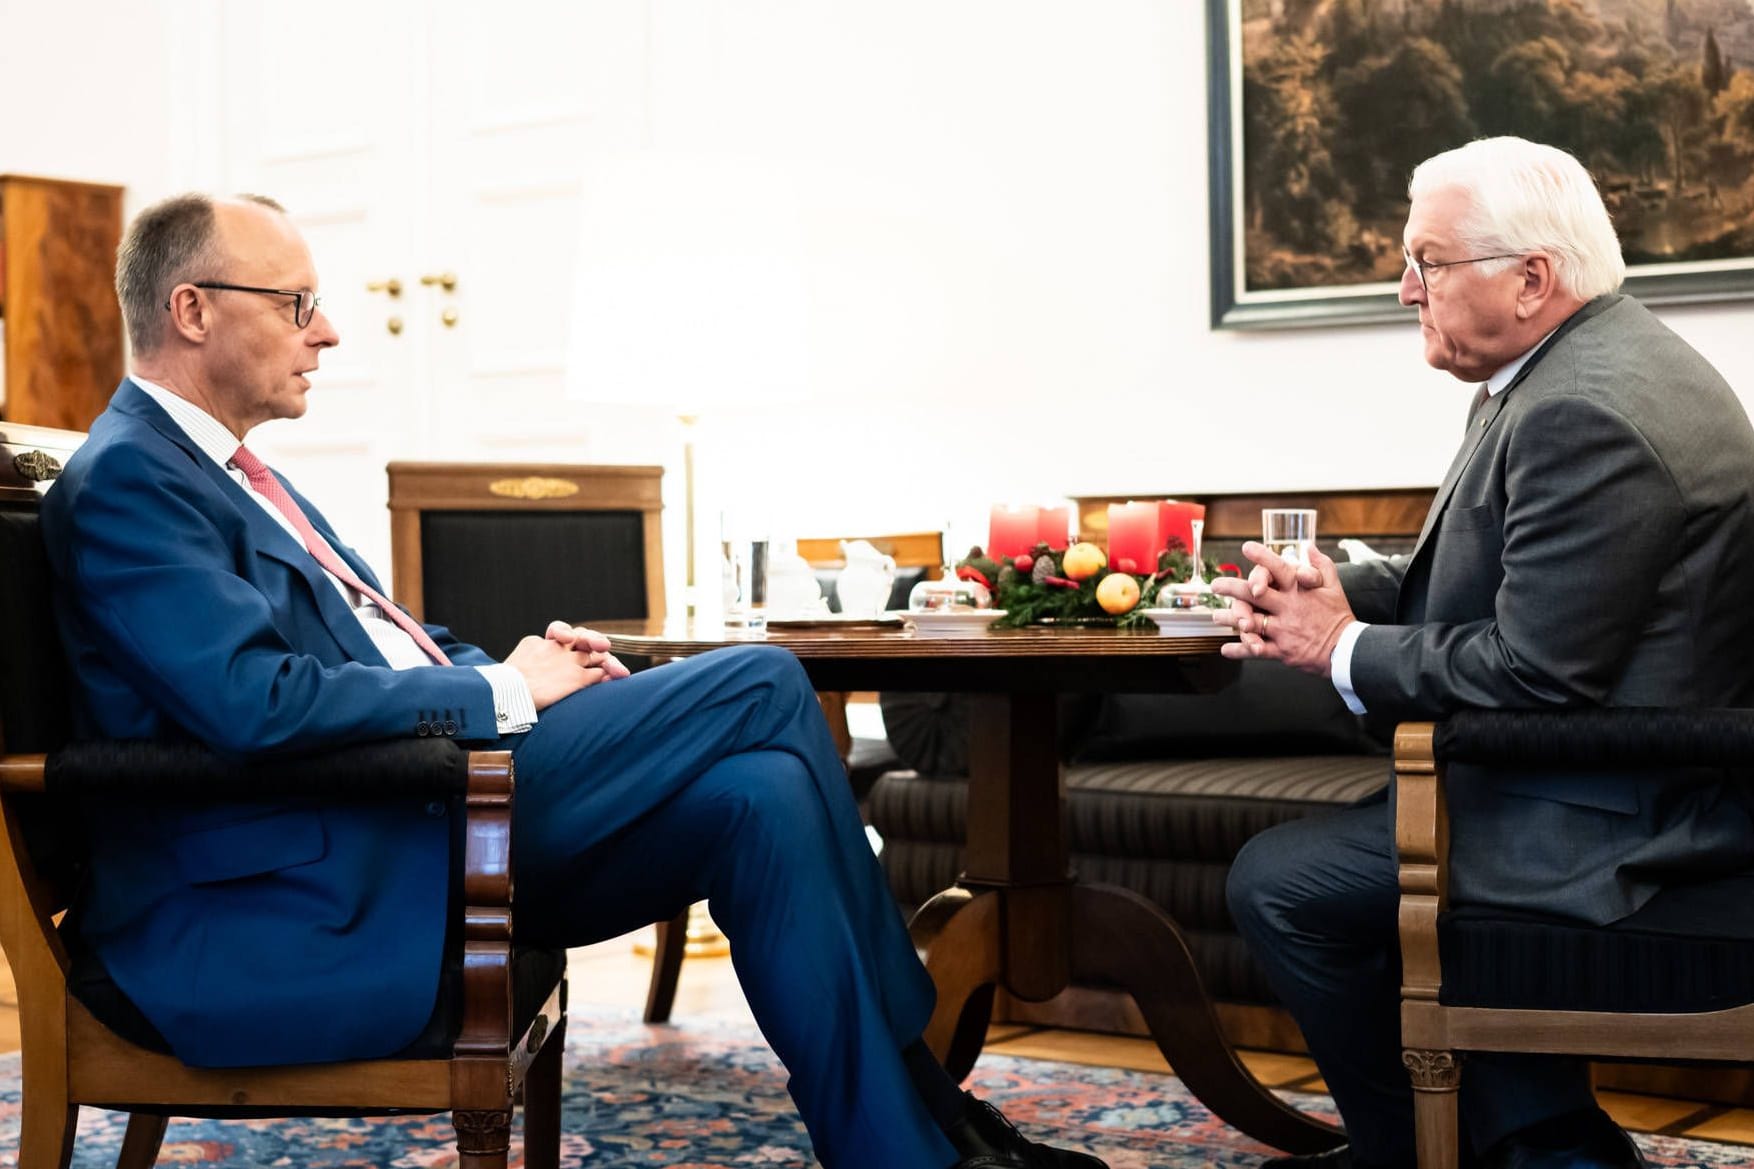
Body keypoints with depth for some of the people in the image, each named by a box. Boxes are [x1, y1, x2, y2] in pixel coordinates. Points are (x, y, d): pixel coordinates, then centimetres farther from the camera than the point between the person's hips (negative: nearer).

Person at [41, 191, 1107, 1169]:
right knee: (762, 685, -13)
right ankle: (917, 1081, -1)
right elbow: (260, 701, -23)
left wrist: (523, 667, 4)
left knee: (761, 795, -9)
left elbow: (381, 646, 24)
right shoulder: (126, 478, -10)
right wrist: (502, 693, -13)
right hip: (315, 905, -10)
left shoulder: (227, 476, 22)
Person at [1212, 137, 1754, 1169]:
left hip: (1618, 816, -11)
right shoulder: (1588, 362, 9)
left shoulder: (1584, 415, -25)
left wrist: (1344, 649, -13)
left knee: (1279, 883, -6)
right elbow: (1485, 574, 16)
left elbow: (1532, 674, -26)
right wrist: (1340, 592, 0)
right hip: (1654, 772, 11)